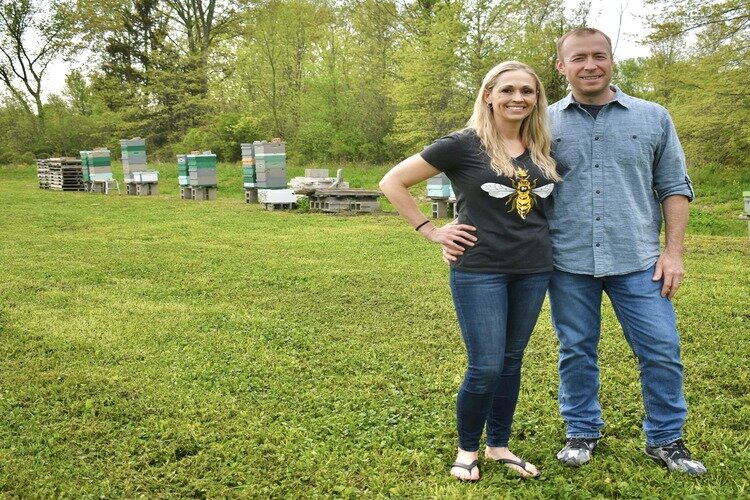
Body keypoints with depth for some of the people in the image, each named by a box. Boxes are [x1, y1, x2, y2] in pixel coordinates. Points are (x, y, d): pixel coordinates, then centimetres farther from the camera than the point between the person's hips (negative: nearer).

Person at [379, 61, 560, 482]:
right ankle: (467, 448, 21)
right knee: (486, 367, -4)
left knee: (511, 361, 14)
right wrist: (432, 231, -8)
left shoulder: (544, 149, 6)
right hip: (479, 271, -5)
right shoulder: (464, 144, -9)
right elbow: (393, 182, -7)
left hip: (534, 270, 5)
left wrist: (540, 235, 7)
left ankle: (499, 446, 31)